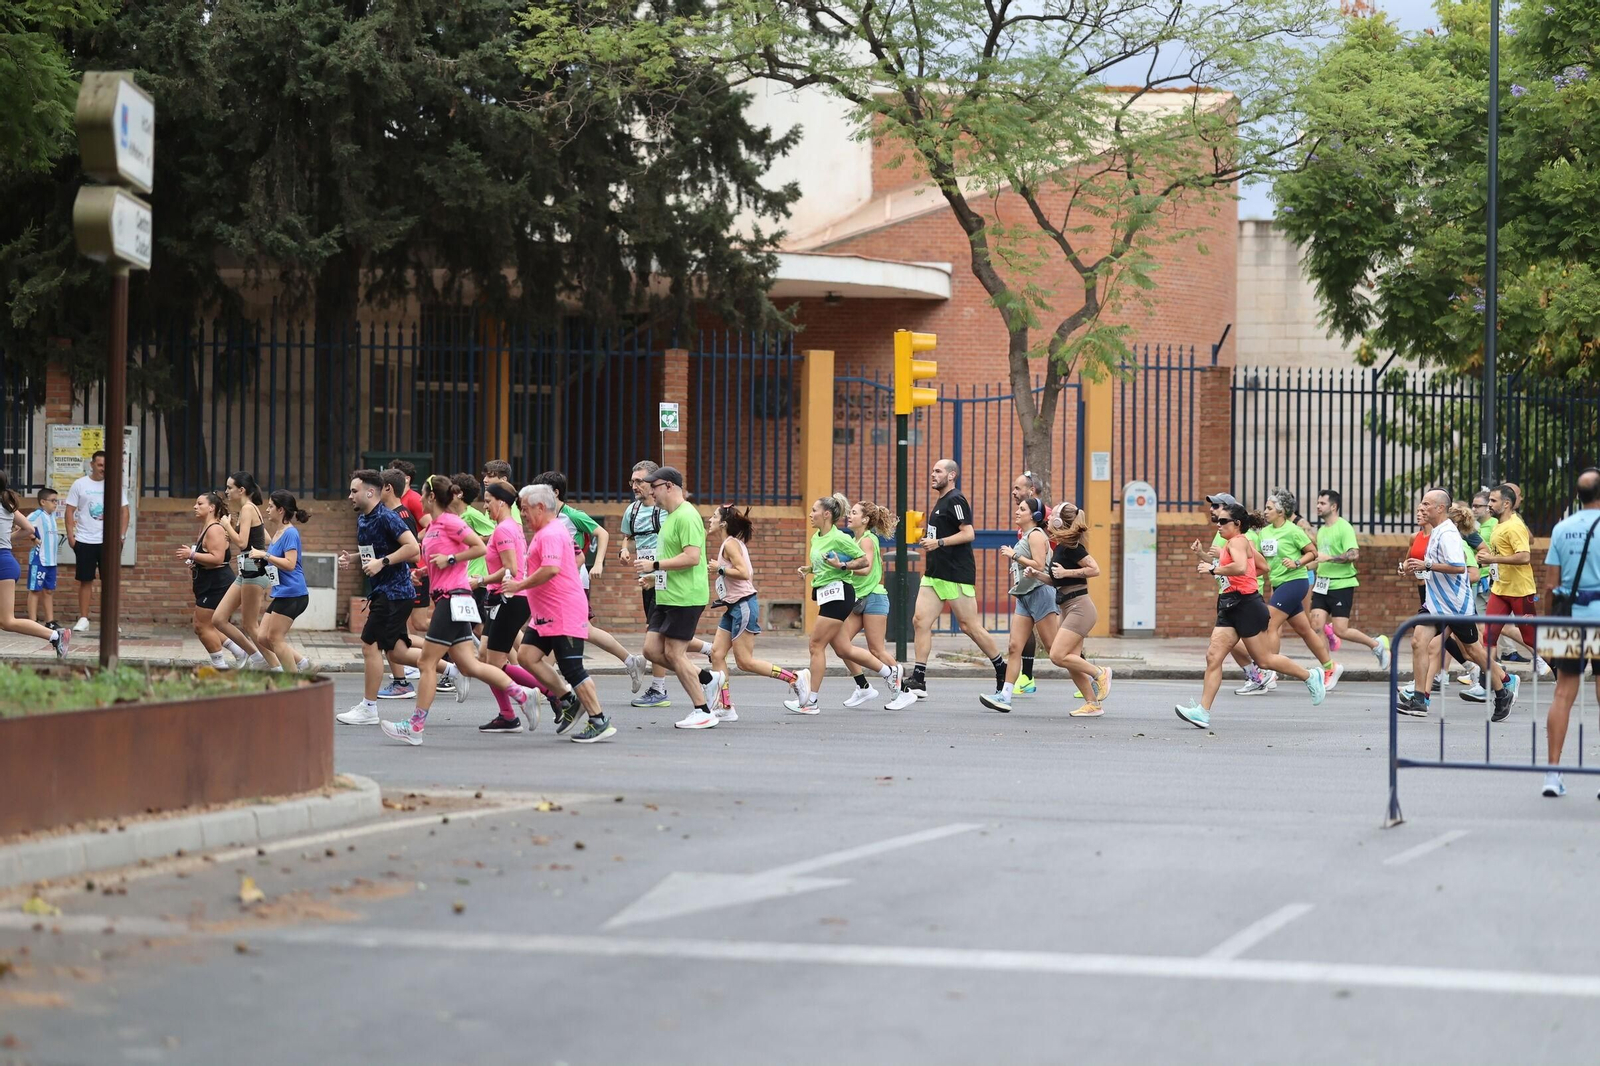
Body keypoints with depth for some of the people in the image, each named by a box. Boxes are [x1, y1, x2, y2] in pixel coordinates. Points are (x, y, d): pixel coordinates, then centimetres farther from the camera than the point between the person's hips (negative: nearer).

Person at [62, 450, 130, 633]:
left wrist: (122, 536, -2)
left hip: (109, 541, 1)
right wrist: (70, 535, -8)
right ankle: (83, 618, 9)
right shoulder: (80, 485, 0)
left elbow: (124, 511, 7)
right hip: (85, 541, -1)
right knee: (85, 580, 4)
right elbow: (70, 511, 1)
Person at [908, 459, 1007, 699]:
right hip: (934, 575, 10)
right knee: (920, 620, -2)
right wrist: (928, 541, 16)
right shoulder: (941, 502, 18)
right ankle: (918, 681, -5)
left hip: (956, 576, -9)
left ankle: (1003, 671, 13)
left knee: (970, 626, -3)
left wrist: (939, 542, -24)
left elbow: (968, 534, -21)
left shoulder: (955, 500, -13)